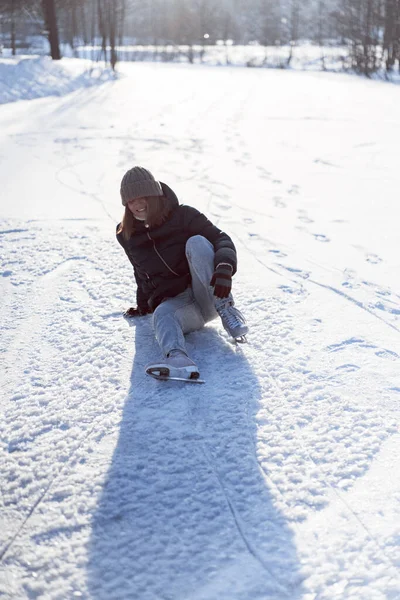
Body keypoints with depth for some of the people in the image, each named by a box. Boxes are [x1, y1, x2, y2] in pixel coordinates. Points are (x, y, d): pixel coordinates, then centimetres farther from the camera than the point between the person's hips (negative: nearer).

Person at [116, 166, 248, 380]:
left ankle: (226, 309, -27)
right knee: (161, 315, -35)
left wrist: (225, 267, -30)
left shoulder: (182, 215, -2)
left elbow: (221, 239, -11)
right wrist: (143, 304, 32)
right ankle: (177, 358, -67)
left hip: (209, 296, -2)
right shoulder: (127, 236, 11)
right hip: (173, 301, 2)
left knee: (196, 242, -28)